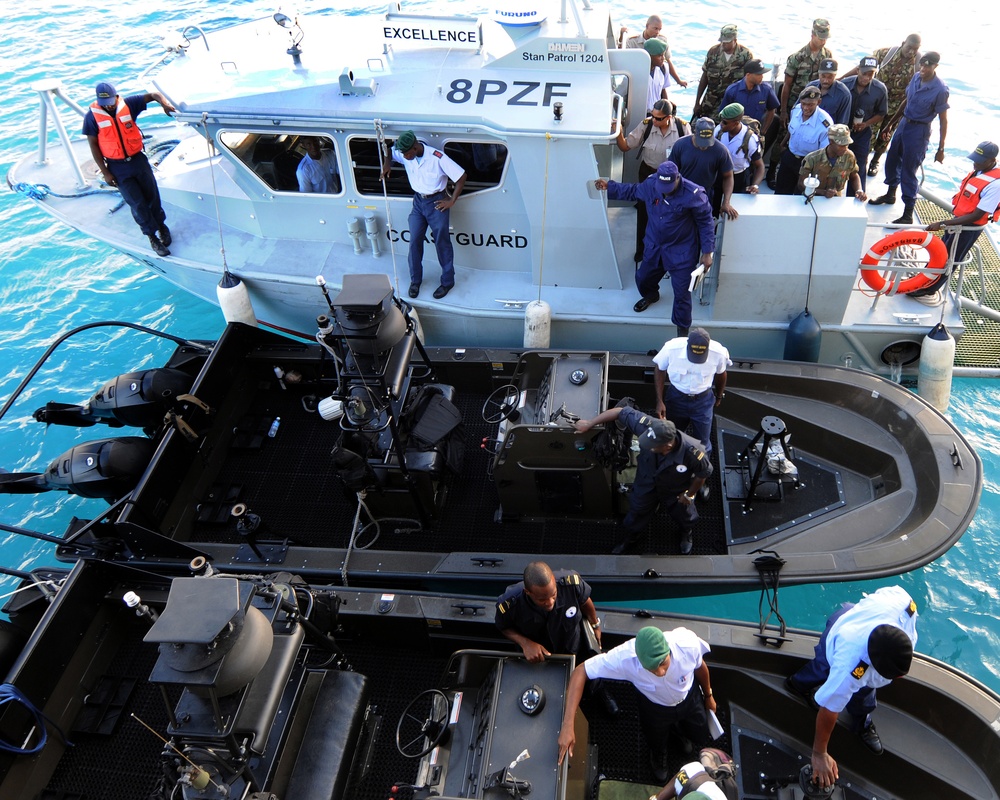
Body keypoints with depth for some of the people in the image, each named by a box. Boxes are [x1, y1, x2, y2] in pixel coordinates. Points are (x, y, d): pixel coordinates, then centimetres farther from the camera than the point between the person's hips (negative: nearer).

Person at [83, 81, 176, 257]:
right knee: (137, 203, 1)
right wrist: (105, 173, -8)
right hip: (118, 167, -2)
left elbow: (153, 95, -7)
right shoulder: (92, 116, -10)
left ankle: (161, 225, 37)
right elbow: (93, 145, -5)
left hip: (138, 159, 2)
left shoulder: (128, 104, -7)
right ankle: (153, 237, 15)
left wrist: (164, 103, -31)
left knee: (152, 195, 13)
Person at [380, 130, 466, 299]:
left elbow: (461, 176, -19)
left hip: (437, 202, -5)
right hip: (418, 201, 5)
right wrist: (387, 163, -9)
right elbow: (389, 152, 15)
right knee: (415, 241, 5)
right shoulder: (403, 155, -7)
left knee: (442, 243, 4)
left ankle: (447, 282, 17)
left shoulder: (437, 158, -24)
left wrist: (451, 201, -15)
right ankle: (415, 280, 20)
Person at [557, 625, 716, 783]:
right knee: (657, 743, 28)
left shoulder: (688, 643, -42)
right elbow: (580, 672, -39)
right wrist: (568, 725, -46)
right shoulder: (624, 658, -47)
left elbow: (700, 667, -17)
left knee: (700, 736, 26)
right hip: (654, 707, -1)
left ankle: (678, 728, 61)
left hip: (690, 697, 1)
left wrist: (708, 696, 4)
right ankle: (658, 759, 65)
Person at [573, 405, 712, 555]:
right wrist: (589, 423, -23)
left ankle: (686, 532, 68)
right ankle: (631, 538, 61)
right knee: (637, 513, 28)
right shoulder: (648, 426, -42)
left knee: (682, 513, 31)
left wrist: (689, 495, -8)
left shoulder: (692, 452, -45)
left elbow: (704, 473, -22)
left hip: (675, 492, -1)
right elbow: (622, 412, -28)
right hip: (646, 484, 2)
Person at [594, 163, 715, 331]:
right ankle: (650, 296, 63)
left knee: (681, 292, 1)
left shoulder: (693, 194, -27)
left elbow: (706, 223, -15)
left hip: (681, 252, -5)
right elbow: (633, 191, 11)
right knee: (643, 278, 26)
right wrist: (609, 186, 4)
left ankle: (682, 330, 24)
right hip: (654, 247, 5)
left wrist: (707, 252, -15)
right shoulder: (650, 184, -14)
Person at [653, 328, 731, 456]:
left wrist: (719, 397, 14)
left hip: (703, 400, 0)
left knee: (702, 442, 14)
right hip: (676, 398, 0)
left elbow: (721, 374, -3)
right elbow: (659, 370, -9)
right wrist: (660, 401, -12)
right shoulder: (672, 348, -30)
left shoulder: (718, 353, -26)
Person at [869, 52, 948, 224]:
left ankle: (908, 214, 5)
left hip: (919, 130, -7)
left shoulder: (940, 90, -19)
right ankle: (890, 194, 46)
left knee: (908, 171, -4)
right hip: (904, 123, 7)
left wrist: (941, 149, -13)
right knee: (892, 161, 21)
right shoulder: (916, 77, -1)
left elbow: (943, 121, -15)